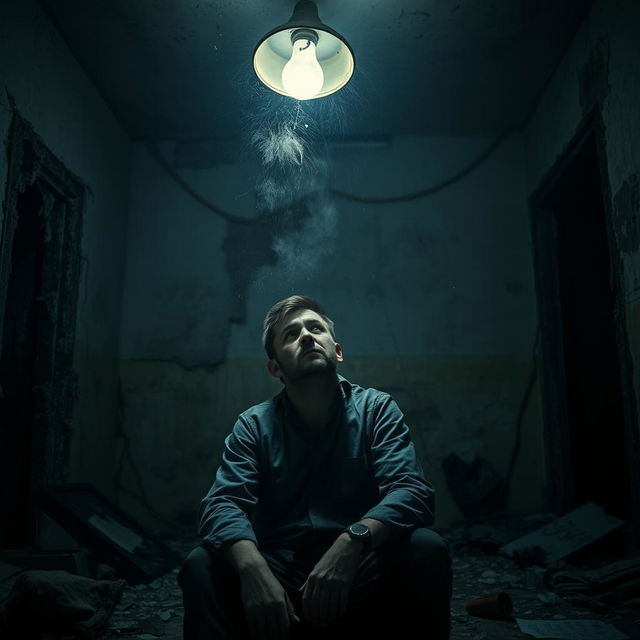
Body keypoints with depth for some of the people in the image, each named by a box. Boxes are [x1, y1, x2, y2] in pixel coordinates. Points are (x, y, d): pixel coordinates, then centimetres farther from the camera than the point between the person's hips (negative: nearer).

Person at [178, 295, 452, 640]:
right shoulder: (254, 425, 2)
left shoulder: (376, 409, -1)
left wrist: (351, 544, -36)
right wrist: (253, 568, -34)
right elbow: (223, 504, -12)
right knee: (200, 565, -25)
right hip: (279, 575, 0)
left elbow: (411, 491, -15)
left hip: (361, 576, 1)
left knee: (427, 549, -27)